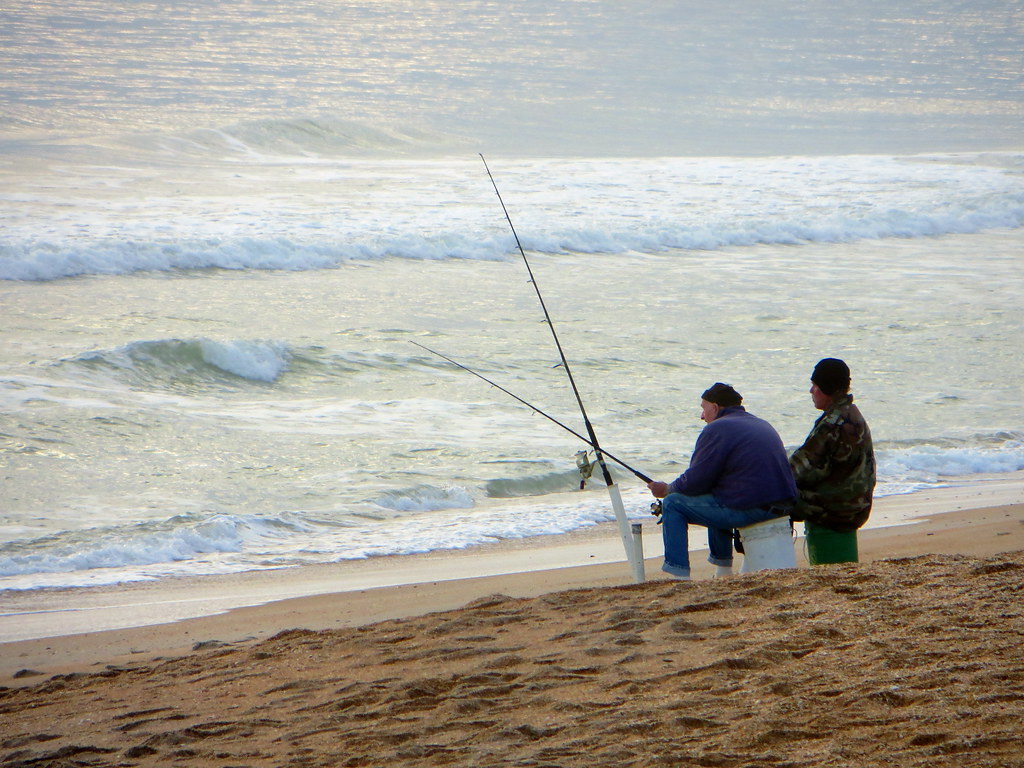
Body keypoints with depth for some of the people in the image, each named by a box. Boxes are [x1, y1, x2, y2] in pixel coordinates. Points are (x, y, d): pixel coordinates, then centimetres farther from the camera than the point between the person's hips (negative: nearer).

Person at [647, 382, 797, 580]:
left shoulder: (716, 429, -6)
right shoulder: (763, 425, 21)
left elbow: (695, 481, -8)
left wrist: (667, 489, 13)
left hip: (750, 509, -9)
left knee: (672, 504, 3)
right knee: (716, 499, 36)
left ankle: (679, 576, 1)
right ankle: (724, 569, 39)